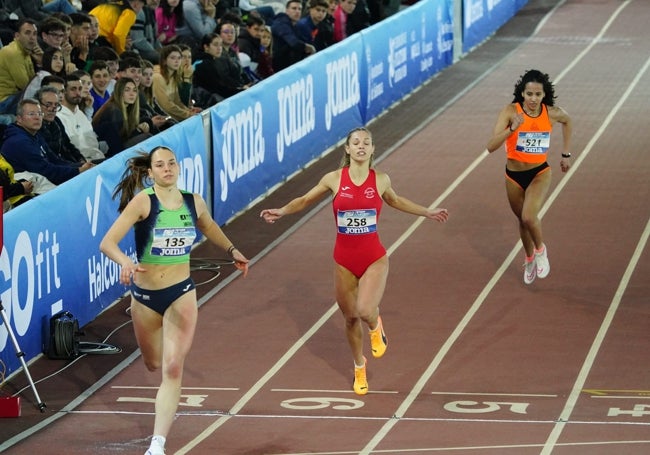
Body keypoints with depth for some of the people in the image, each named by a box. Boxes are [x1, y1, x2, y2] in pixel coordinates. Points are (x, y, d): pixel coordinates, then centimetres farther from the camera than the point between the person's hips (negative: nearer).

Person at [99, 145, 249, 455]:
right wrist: (126, 263, -41)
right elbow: (107, 243, -24)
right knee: (153, 364, 18)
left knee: (172, 370, -12)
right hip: (145, 294, -1)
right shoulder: (144, 201, -15)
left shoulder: (194, 203, -2)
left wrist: (231, 250, 27)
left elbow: (208, 226, 24)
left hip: (181, 294, 1)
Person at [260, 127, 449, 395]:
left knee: (365, 310, -24)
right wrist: (282, 211, -8)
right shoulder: (334, 179, -4)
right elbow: (305, 200, 9)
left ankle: (375, 327, 15)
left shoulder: (380, 180, -2)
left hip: (374, 259, -1)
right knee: (350, 318, 11)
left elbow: (395, 201, 20)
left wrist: (428, 212, 26)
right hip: (344, 260, 1)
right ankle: (359, 367, 37)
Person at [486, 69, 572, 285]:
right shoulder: (511, 111, -20)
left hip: (540, 173, -1)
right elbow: (491, 146, -28)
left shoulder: (552, 113, -14)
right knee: (523, 220, 18)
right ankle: (530, 259, 47)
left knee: (529, 217, -23)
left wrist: (566, 153, 15)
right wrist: (512, 129, -42)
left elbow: (567, 120, 13)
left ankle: (540, 250, 8)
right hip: (514, 175, 1)